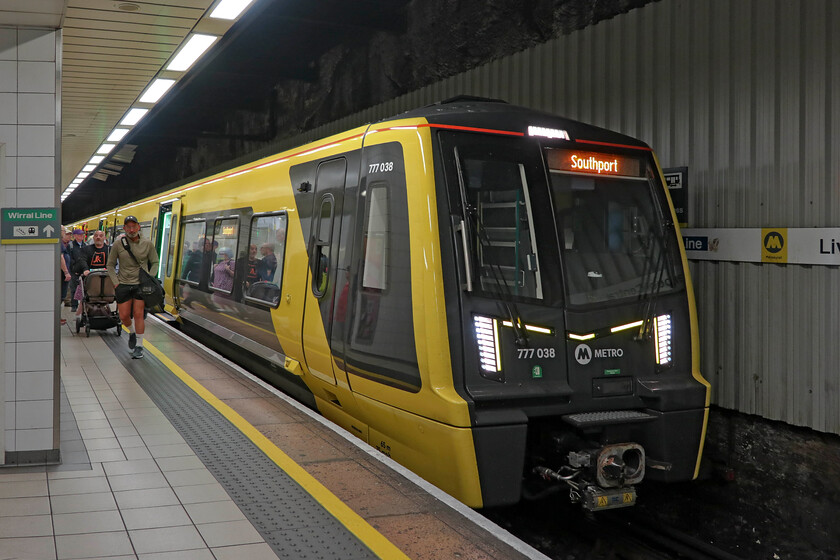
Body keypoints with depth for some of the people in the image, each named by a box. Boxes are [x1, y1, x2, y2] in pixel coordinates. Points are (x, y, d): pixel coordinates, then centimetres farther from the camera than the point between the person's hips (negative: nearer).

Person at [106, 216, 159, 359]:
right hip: (123, 284, 1)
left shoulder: (147, 244, -1)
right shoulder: (118, 244, -1)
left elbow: (155, 263, 10)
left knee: (138, 314, -5)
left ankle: (139, 346, 5)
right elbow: (110, 265, 7)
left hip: (141, 284, -1)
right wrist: (115, 282, -2)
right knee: (124, 316, 4)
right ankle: (132, 332, 36)